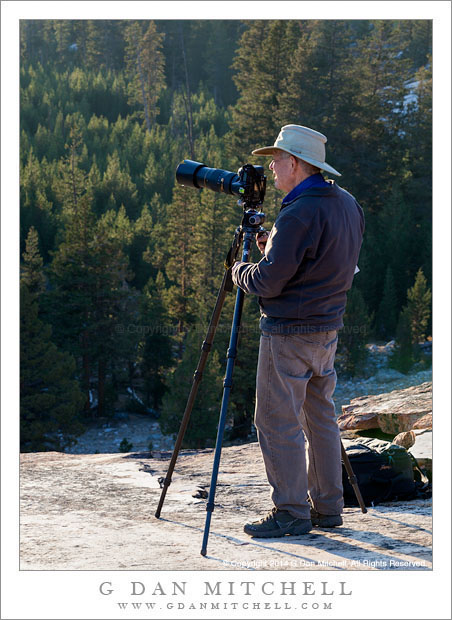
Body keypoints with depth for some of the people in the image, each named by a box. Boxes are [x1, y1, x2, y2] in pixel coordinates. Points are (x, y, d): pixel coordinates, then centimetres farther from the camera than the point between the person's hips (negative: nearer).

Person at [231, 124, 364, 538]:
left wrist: (239, 270, 0)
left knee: (278, 422, -1)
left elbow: (268, 281, -21)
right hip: (328, 329, 9)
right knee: (321, 417, 15)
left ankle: (292, 512, 3)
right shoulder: (348, 204, 8)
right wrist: (276, 248, 12)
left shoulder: (300, 213, -21)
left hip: (288, 333, -9)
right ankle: (328, 507, 20)